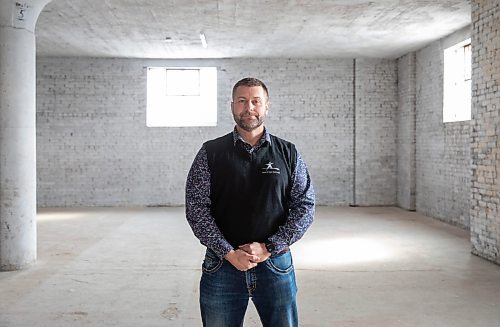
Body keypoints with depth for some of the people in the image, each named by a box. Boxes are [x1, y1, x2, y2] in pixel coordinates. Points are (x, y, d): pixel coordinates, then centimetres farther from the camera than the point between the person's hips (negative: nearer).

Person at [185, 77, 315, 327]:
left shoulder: (288, 154, 4)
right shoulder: (210, 153, 1)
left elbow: (305, 206, 1)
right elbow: (196, 209, -3)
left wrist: (269, 247, -9)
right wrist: (229, 253, -11)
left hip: (276, 264, 1)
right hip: (223, 263, 0)